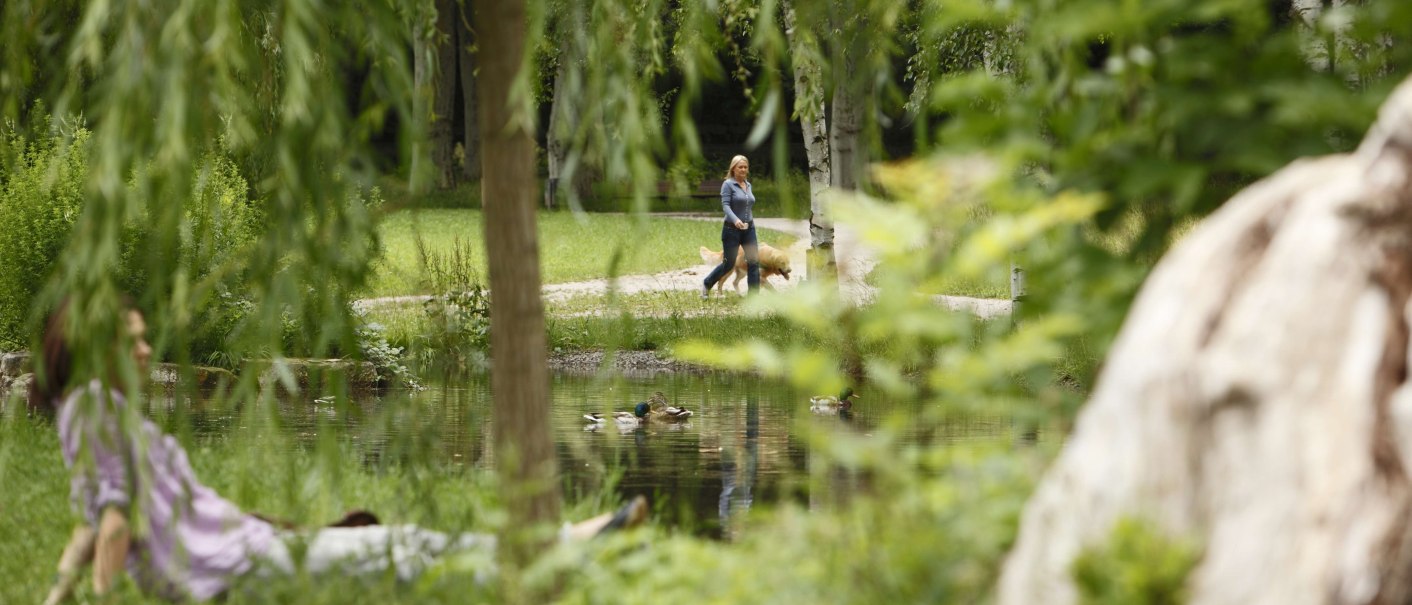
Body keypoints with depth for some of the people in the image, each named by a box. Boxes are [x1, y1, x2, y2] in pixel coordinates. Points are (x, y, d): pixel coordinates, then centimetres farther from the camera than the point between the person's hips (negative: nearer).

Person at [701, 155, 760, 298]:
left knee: (754, 262, -6)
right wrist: (735, 220, -36)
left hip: (749, 228, 6)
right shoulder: (728, 184, -8)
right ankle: (706, 284, 27)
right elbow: (725, 205, -19)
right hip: (732, 229, -6)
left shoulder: (748, 185, 12)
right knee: (728, 264, 3)